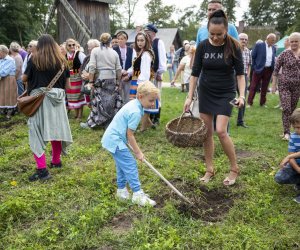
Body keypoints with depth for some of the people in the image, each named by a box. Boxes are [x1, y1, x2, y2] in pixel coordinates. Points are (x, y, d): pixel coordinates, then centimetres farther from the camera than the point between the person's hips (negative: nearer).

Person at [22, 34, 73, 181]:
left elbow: (24, 79, 7)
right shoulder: (62, 61, 6)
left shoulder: (34, 60, -3)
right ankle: (56, 161, 31)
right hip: (57, 100, 4)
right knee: (55, 130, 16)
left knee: (37, 134, -1)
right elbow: (67, 85, 9)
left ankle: (42, 170, -8)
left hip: (39, 99, -4)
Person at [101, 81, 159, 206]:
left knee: (122, 165, 18)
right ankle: (137, 194, -2)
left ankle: (121, 190, 29)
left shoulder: (133, 104, 5)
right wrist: (138, 152, -9)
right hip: (115, 140, -10)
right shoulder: (136, 112, -25)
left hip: (112, 137, 10)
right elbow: (130, 135, -19)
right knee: (130, 165, -7)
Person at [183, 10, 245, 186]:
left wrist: (242, 95, -20)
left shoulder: (233, 47, -12)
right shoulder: (202, 46, -6)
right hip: (205, 93, 3)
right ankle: (210, 170, 17)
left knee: (221, 131, -13)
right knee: (207, 132, 4)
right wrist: (190, 97, -6)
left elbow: (240, 73, -8)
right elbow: (195, 73, -3)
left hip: (225, 94, -3)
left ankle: (235, 169, 7)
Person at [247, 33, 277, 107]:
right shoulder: (258, 45, -5)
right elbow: (253, 57, -4)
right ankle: (249, 103, 3)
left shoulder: (274, 48, 9)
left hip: (269, 70, 5)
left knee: (265, 87, 10)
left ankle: (262, 103, 20)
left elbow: (273, 59, 17)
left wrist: (273, 68, 7)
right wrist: (254, 67, -6)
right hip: (259, 69, -4)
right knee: (253, 86, -1)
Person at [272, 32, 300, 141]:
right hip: (284, 84, -4)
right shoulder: (284, 54, -5)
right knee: (286, 108, -11)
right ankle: (286, 132, -6)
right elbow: (276, 70, -2)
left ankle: (287, 129, 23)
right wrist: (274, 85, -4)